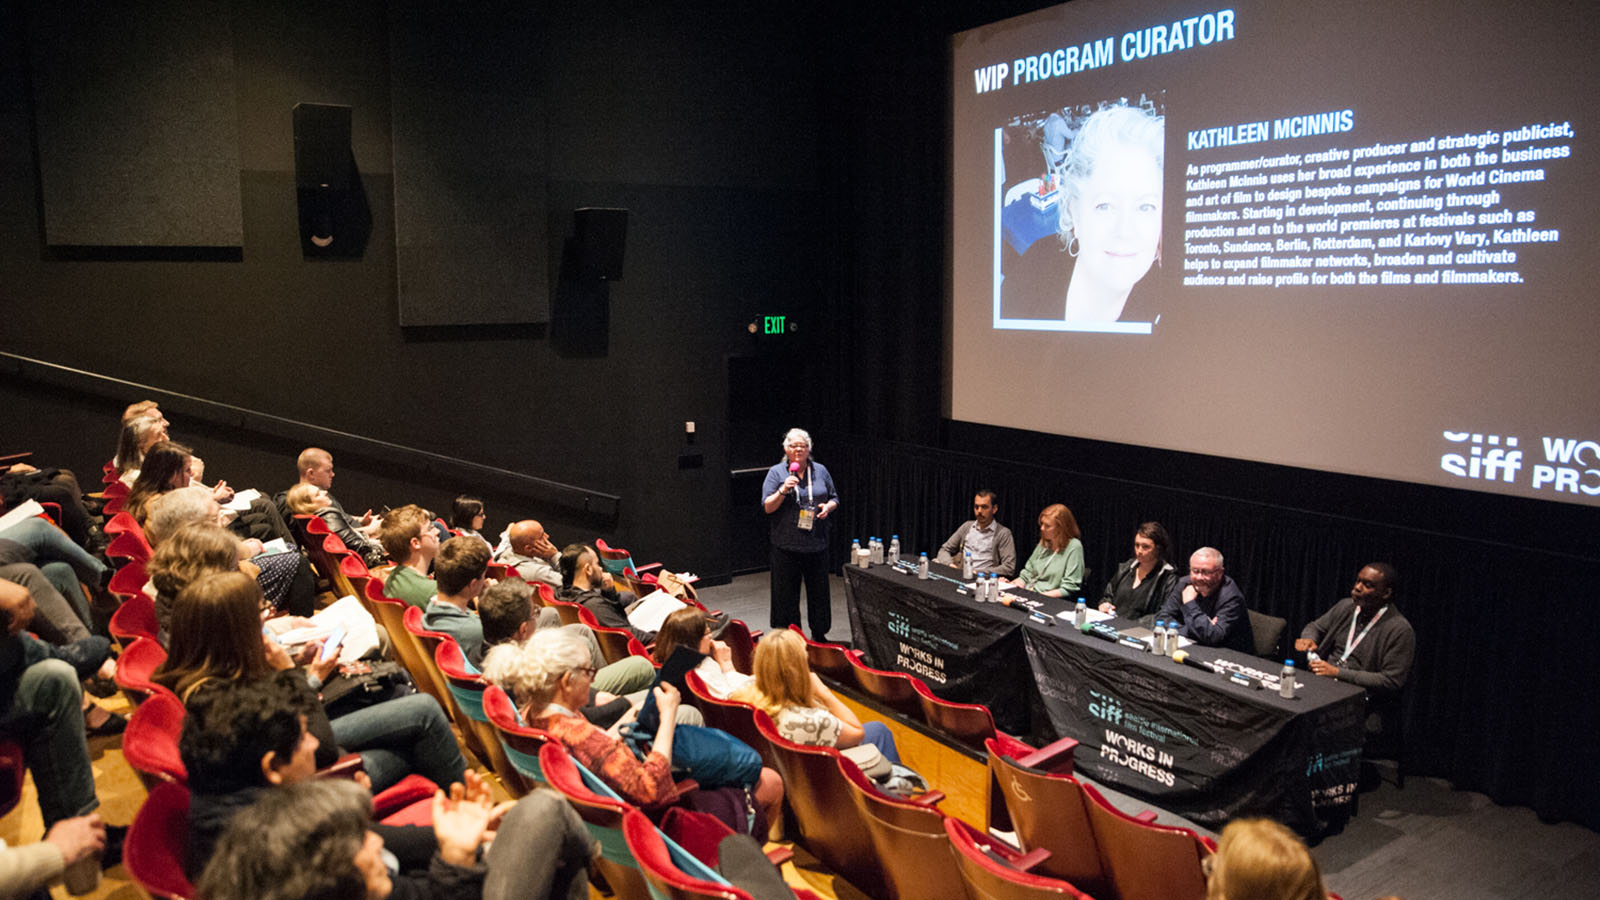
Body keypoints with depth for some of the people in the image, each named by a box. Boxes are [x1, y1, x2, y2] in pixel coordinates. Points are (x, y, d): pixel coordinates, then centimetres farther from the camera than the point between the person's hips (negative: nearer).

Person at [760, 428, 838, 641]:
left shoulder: (820, 471, 9)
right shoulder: (776, 473, 0)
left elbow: (834, 498, 16)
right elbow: (767, 507, -4)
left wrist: (828, 506, -6)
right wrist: (783, 490, -20)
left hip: (816, 543, 3)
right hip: (786, 546, -3)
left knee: (819, 591, 10)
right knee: (786, 593, 3)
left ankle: (819, 634, 24)